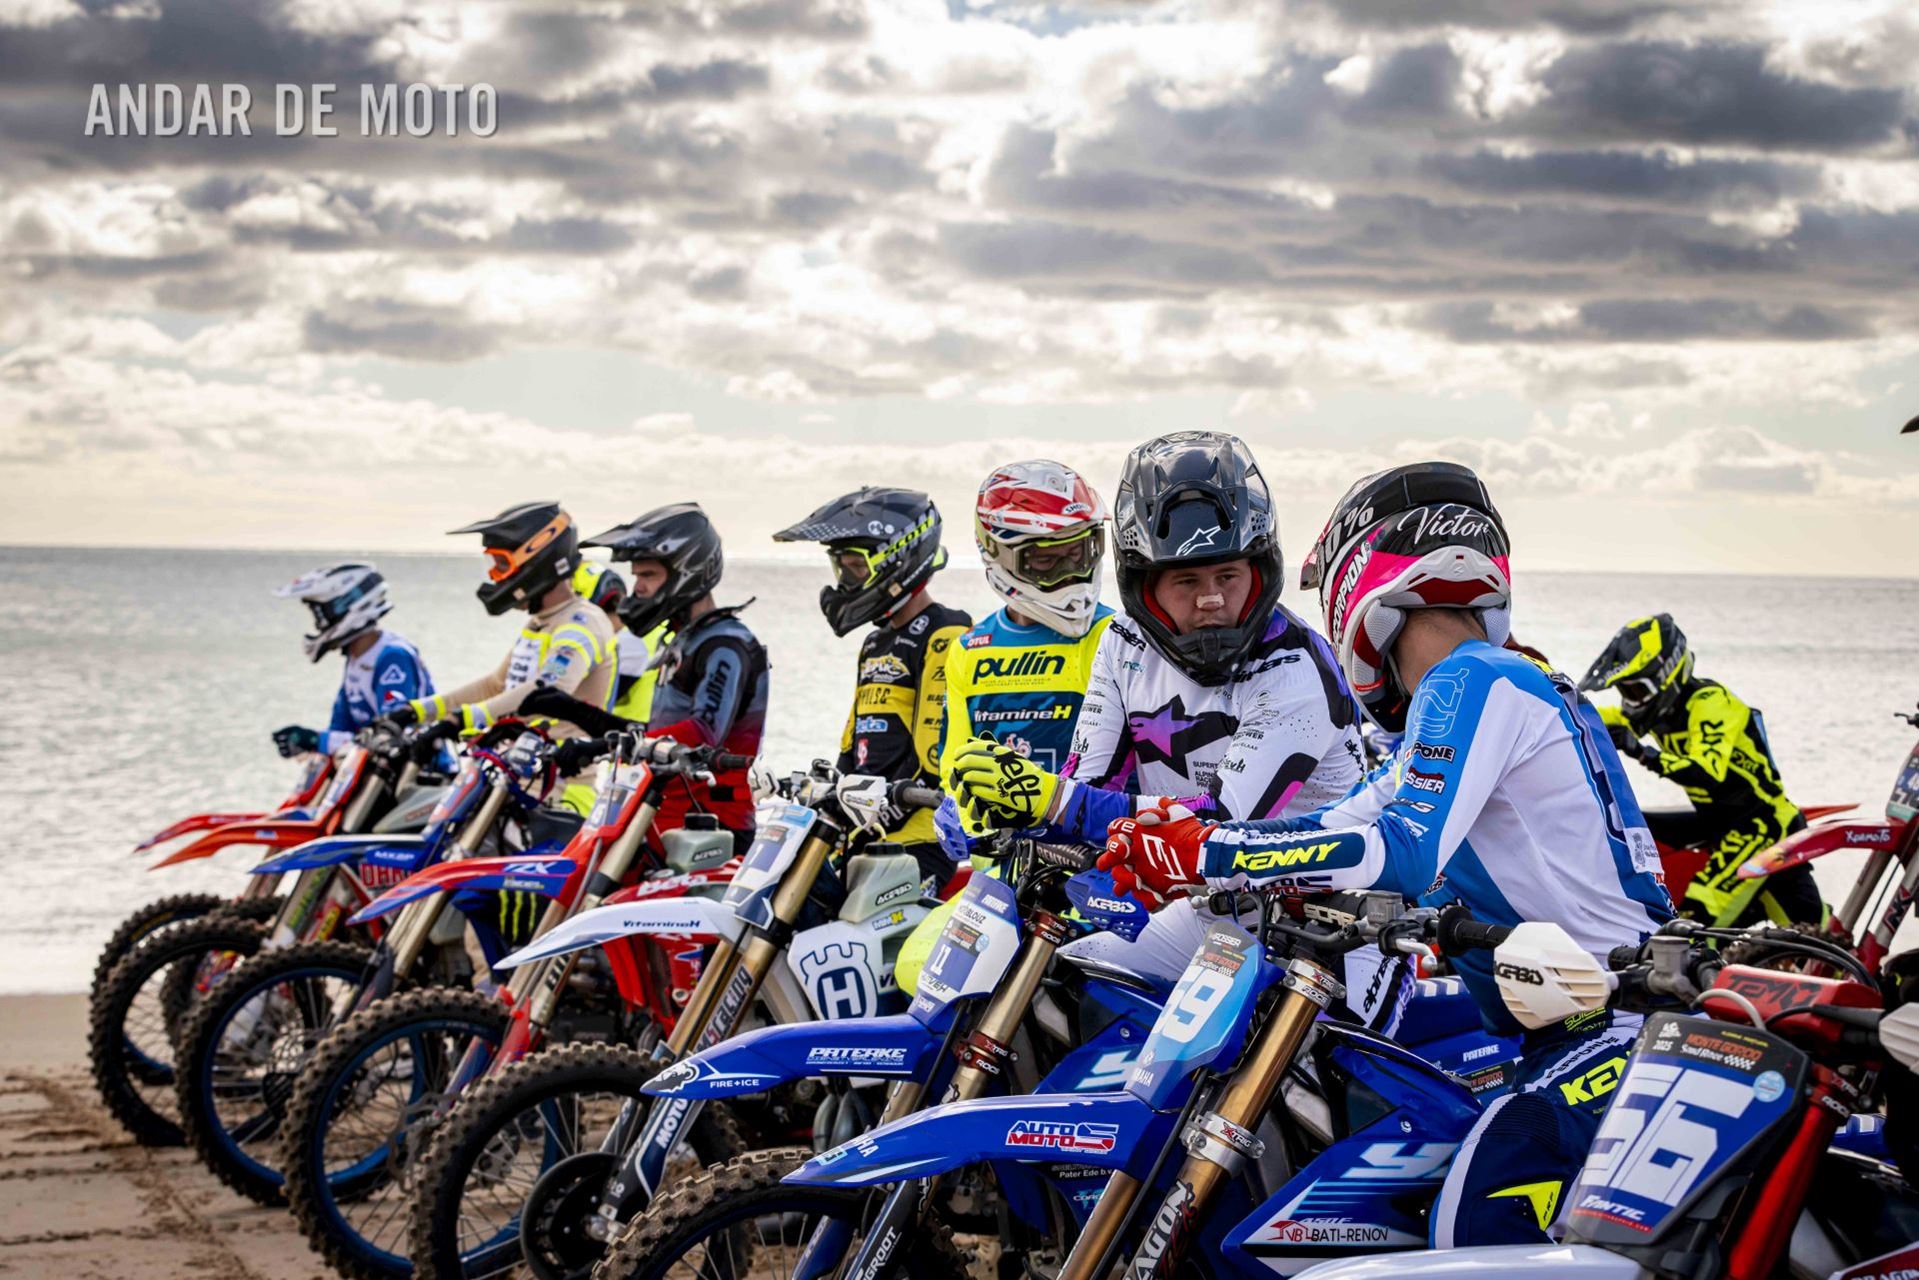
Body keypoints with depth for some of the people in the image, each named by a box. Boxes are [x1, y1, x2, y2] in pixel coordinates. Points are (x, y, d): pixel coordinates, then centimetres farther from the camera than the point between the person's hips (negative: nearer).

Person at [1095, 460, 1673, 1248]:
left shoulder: (1470, 681, -10)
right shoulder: (1513, 683, 21)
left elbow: (1403, 855, -22)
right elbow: (1357, 819, 19)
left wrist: (1208, 855, -18)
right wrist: (1193, 840, 10)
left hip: (1611, 1026, -10)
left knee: (1478, 1220, -20)